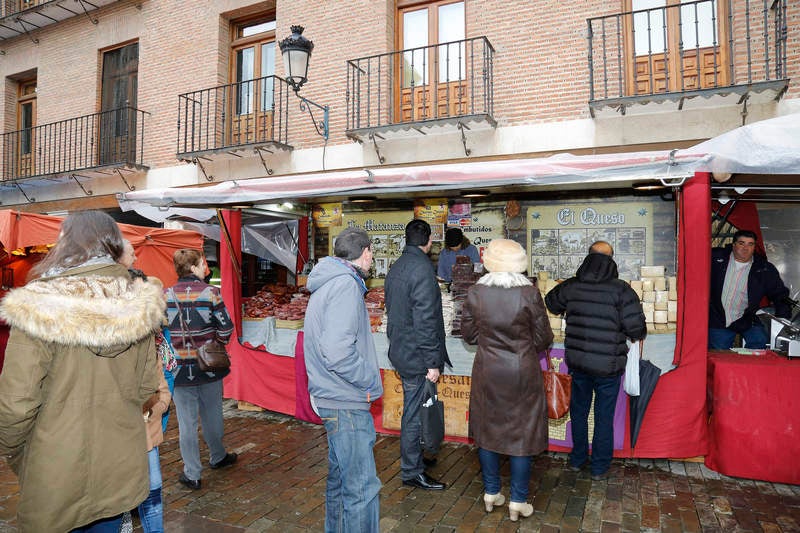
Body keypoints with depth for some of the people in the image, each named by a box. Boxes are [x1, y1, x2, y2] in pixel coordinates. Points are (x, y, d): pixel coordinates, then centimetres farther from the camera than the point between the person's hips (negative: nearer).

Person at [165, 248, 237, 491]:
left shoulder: (166, 296, -6)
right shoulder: (211, 293, -10)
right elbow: (225, 329, -10)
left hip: (179, 369, 1)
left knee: (186, 421, 9)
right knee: (212, 416, 18)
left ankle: (192, 474, 17)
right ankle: (218, 457, 38)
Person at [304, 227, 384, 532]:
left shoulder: (327, 283, 12)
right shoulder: (345, 285, -19)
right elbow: (337, 352, -29)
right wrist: (371, 380, -15)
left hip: (332, 396, 11)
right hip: (346, 403, -11)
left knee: (340, 477, 24)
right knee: (362, 487, -1)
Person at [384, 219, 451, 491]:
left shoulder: (396, 267, 9)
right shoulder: (422, 268, -20)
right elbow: (425, 320, -23)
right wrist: (432, 361, -17)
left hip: (400, 349, 9)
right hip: (416, 354, -9)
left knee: (413, 409, 22)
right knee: (415, 413, 4)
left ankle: (414, 457, 38)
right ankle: (411, 471, 18)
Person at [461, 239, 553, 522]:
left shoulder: (476, 292, -10)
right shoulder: (529, 294, -15)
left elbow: (469, 334, 1)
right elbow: (543, 339, -6)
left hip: (487, 372, 2)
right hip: (523, 372, -2)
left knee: (487, 430, 18)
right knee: (522, 433, 12)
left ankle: (491, 493, 31)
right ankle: (518, 502, 23)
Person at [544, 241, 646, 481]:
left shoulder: (571, 286, -3)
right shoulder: (620, 290, -15)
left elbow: (551, 302, 16)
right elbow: (636, 329, -17)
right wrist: (639, 334, 6)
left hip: (578, 362, 3)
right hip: (608, 365, -3)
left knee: (578, 411, 21)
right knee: (604, 416, 12)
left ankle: (577, 459, 36)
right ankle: (599, 467, 25)